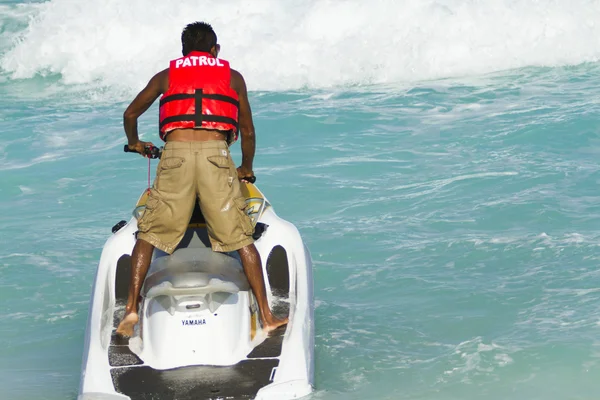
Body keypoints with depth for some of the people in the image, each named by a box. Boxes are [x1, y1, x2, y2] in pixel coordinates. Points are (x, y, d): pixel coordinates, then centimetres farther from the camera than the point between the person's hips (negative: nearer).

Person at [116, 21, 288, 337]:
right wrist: (247, 168, 40)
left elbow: (130, 115, 31)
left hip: (175, 155, 1)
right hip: (215, 155, 0)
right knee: (242, 238, 5)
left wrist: (134, 143, 52)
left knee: (148, 234, 11)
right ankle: (266, 316, 2)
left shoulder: (166, 76, 23)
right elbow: (248, 131, 23)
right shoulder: (232, 77, 22)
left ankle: (131, 309, 0)